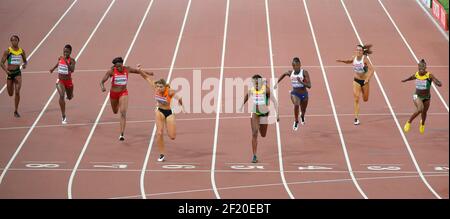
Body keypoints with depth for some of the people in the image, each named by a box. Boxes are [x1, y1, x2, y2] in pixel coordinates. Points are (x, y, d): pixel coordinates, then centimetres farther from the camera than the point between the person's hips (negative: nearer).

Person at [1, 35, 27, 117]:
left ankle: (16, 111, -3)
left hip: (18, 72, 1)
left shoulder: (22, 51, 2)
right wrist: (6, 70, -23)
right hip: (9, 73, 0)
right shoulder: (8, 51, -6)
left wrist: (24, 65, -6)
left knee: (17, 92, -14)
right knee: (10, 94, 10)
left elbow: (25, 61, 17)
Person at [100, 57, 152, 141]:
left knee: (123, 113, -17)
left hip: (123, 93, -1)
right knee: (115, 111, 24)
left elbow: (137, 71, 8)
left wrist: (146, 73, 1)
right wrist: (102, 87, -40)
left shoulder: (127, 69, -11)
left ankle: (122, 134, -19)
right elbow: (102, 81, -19)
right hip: (113, 93, 1)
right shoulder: (111, 71, -17)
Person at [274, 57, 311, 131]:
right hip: (295, 93, 0)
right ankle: (296, 122, -12)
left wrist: (301, 82, -40)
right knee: (296, 104, -33)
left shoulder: (304, 72, -19)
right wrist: (277, 82, 17)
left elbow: (309, 86, -25)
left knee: (303, 111, 21)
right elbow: (284, 74, 17)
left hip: (304, 94, 0)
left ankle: (302, 116, 62)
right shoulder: (290, 73, -8)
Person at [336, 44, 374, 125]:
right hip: (356, 80, 2)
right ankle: (356, 118, -6)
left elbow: (372, 69, -25)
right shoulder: (354, 58, -9)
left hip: (364, 81, -2)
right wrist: (342, 61, -2)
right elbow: (349, 61, 15)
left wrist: (367, 79, -35)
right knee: (356, 99, -9)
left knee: (365, 99, 16)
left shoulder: (365, 59, -22)